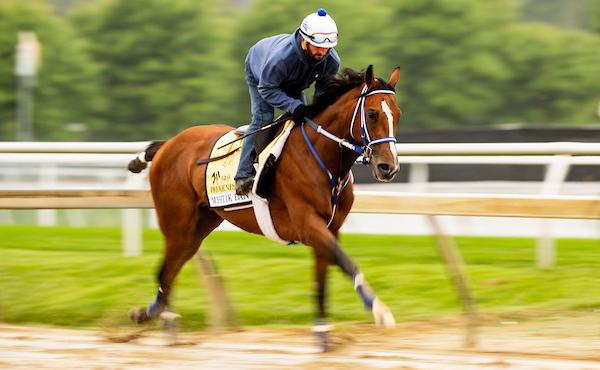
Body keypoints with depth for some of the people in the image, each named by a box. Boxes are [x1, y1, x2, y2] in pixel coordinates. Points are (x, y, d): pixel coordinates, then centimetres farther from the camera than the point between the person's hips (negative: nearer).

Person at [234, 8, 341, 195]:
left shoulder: (332, 62, -31)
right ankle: (244, 174, -22)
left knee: (301, 117, -4)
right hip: (258, 72, -6)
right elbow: (267, 89, -35)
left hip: (292, 83, 6)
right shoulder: (281, 58, -48)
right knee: (263, 118, -20)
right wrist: (293, 105, -47)